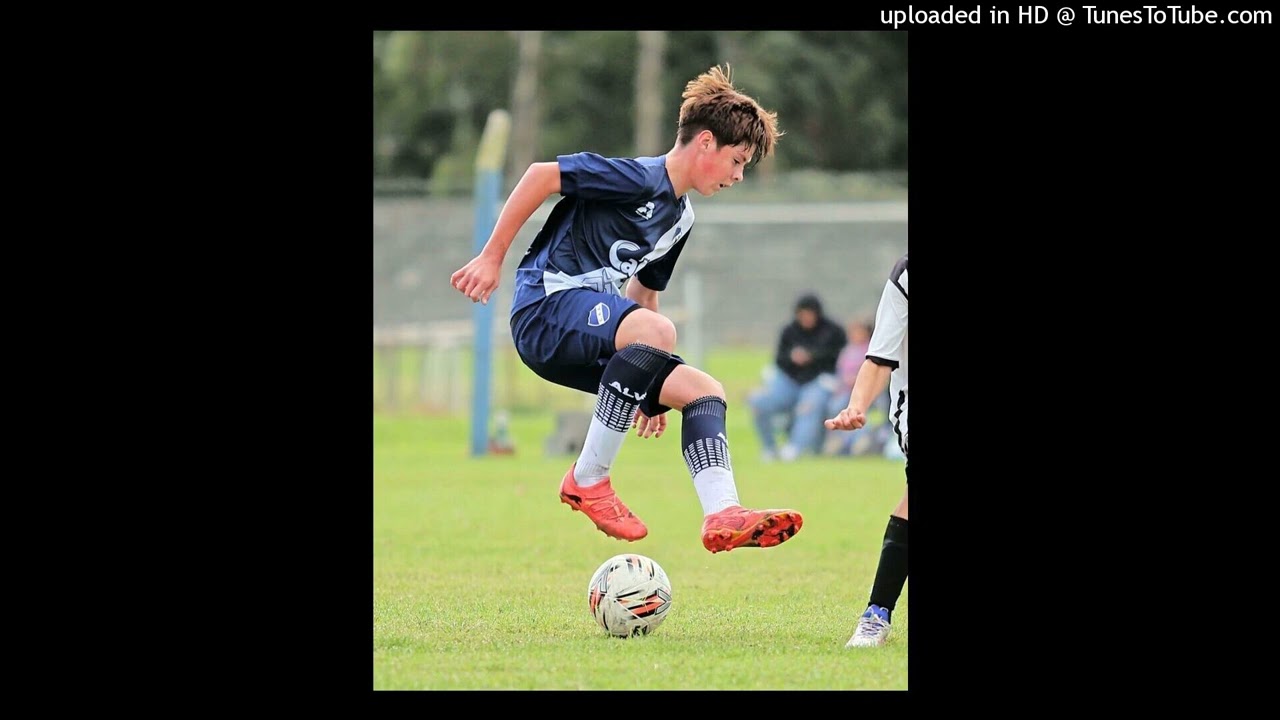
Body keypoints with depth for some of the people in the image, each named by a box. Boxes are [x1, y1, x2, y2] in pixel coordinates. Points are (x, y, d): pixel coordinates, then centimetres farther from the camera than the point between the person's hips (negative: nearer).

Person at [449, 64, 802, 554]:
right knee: (656, 330, -35)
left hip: (590, 339, 10)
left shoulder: (680, 218, 19)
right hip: (546, 310, -10)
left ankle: (722, 516, -16)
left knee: (703, 390, 0)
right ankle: (588, 479, -26)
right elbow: (542, 175, -17)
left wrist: (653, 388, 32)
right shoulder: (642, 179, -12)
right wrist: (492, 257, -18)